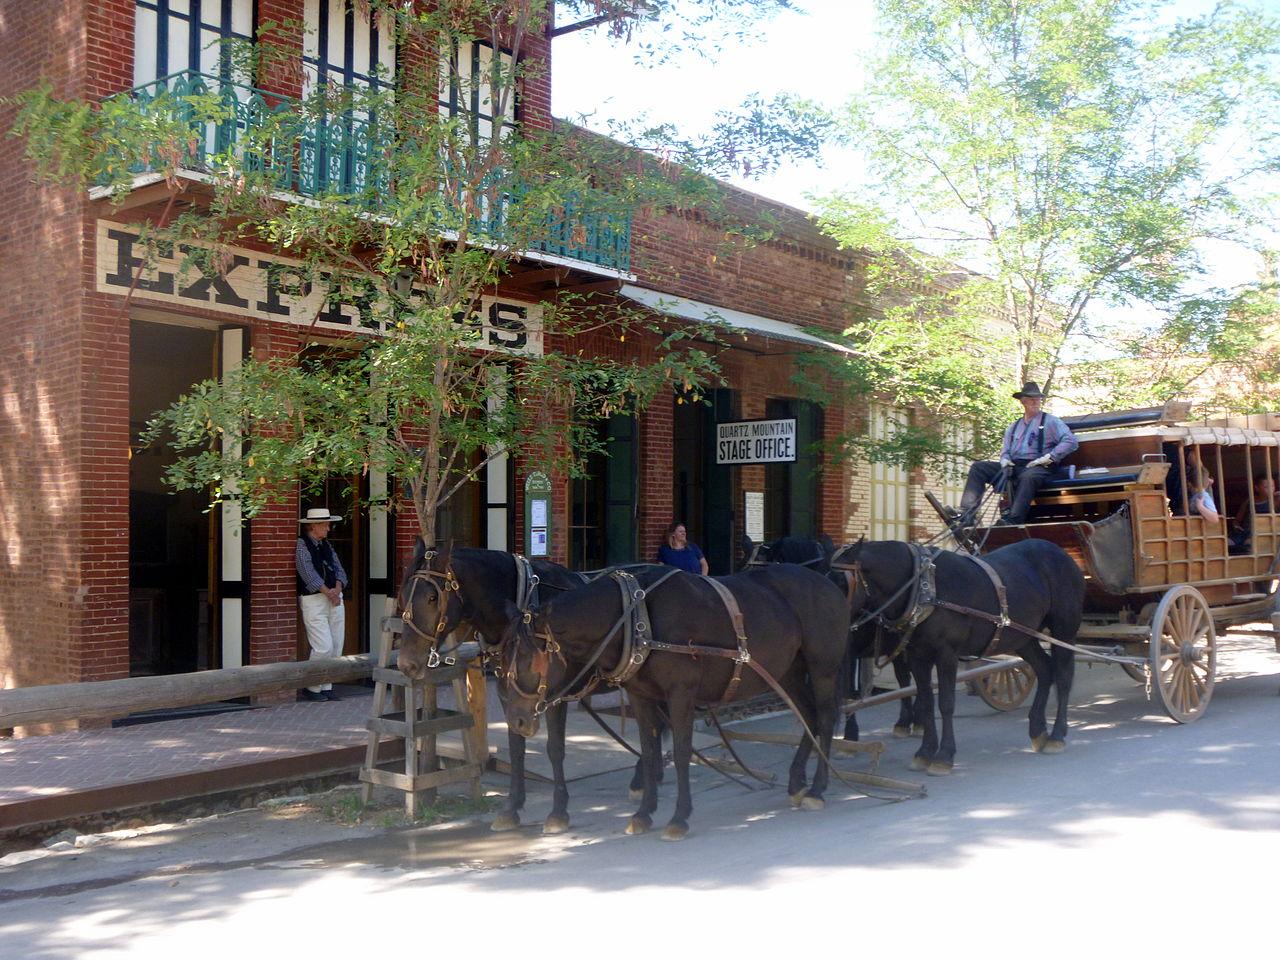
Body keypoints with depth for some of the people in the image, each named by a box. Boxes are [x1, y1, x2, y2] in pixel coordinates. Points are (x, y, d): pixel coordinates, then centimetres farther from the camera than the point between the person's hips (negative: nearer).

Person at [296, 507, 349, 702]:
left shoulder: (327, 545, 16)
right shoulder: (301, 544, -6)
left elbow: (338, 569, 11)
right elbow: (309, 574, -14)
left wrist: (337, 590, -7)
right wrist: (328, 593, -13)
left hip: (335, 599, 7)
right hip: (313, 600, -7)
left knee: (336, 647, 5)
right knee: (324, 647, -12)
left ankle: (327, 687, 13)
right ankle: (312, 688, 3)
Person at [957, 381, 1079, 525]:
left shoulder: (1050, 421, 9)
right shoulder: (1014, 427, 25)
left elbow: (1071, 441, -3)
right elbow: (1005, 451, 22)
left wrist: (1048, 458, -11)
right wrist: (1005, 460, -4)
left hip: (1037, 468, -5)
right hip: (1013, 467, 5)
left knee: (1028, 477, -41)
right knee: (978, 467, -11)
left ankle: (1012, 520, -54)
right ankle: (967, 515, -25)